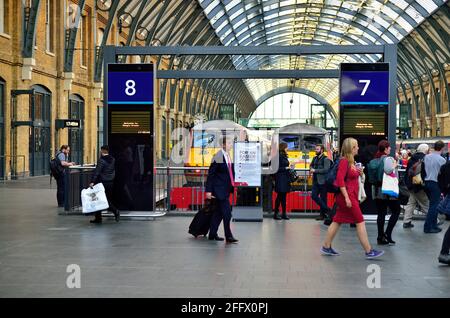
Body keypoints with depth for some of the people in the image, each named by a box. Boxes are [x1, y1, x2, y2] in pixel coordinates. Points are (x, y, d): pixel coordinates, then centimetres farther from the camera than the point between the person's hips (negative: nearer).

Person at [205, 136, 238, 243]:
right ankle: (228, 236, -2)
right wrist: (208, 190, -14)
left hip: (226, 189, 8)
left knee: (219, 212, 14)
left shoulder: (229, 157, 10)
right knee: (226, 212, -9)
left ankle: (212, 234, 22)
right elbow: (210, 174, -13)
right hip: (219, 189, -8)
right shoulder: (218, 157, -14)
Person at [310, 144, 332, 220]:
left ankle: (322, 214, 10)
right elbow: (311, 165, 31)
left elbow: (326, 170, -19)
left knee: (323, 198, 0)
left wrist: (315, 170, -17)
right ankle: (326, 209, 11)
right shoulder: (315, 158, 14)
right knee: (314, 196, 0)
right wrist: (311, 169, 7)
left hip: (322, 181, -7)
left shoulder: (326, 159, -9)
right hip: (315, 181, 7)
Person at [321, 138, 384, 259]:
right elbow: (340, 180, -22)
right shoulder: (344, 161, -15)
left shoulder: (350, 161, 15)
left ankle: (326, 247, 16)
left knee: (337, 221, 11)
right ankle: (369, 251, -2)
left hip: (351, 195, 10)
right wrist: (347, 197, -24)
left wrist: (359, 173, 5)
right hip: (347, 195, -10)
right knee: (360, 222, -6)